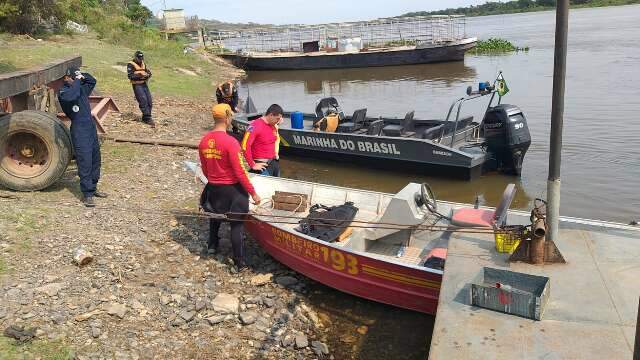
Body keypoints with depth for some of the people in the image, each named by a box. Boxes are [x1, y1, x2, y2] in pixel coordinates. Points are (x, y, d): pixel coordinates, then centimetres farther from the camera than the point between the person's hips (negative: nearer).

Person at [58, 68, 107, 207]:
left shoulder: (81, 88, 13)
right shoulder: (63, 92, -9)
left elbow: (92, 81, 30)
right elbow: (71, 96, -32)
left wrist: (83, 76, 10)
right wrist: (77, 81, -18)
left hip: (91, 127, 8)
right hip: (79, 130, -8)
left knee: (95, 160, 15)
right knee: (85, 163, -9)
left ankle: (93, 188, 29)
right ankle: (87, 194, -4)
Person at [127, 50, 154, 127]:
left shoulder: (143, 64, 13)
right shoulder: (131, 65, -8)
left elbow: (149, 72, 13)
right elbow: (130, 75, -16)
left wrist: (147, 75, -11)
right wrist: (139, 76, -27)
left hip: (144, 84, 7)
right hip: (137, 85, -7)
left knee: (149, 101, 2)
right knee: (143, 101, -16)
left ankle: (145, 117, 14)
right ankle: (148, 118, -13)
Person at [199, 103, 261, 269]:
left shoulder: (204, 141, -3)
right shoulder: (230, 142, -23)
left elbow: (204, 169, 9)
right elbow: (239, 172, -22)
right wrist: (253, 193, -13)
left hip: (213, 188, 6)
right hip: (232, 189, -6)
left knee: (215, 215, 31)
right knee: (236, 224, 5)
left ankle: (212, 245, 50)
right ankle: (239, 262, 12)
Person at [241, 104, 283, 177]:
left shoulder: (274, 125, 7)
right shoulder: (255, 126, -16)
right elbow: (245, 146, -21)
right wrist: (252, 165, -18)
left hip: (274, 162, 8)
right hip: (262, 164, -7)